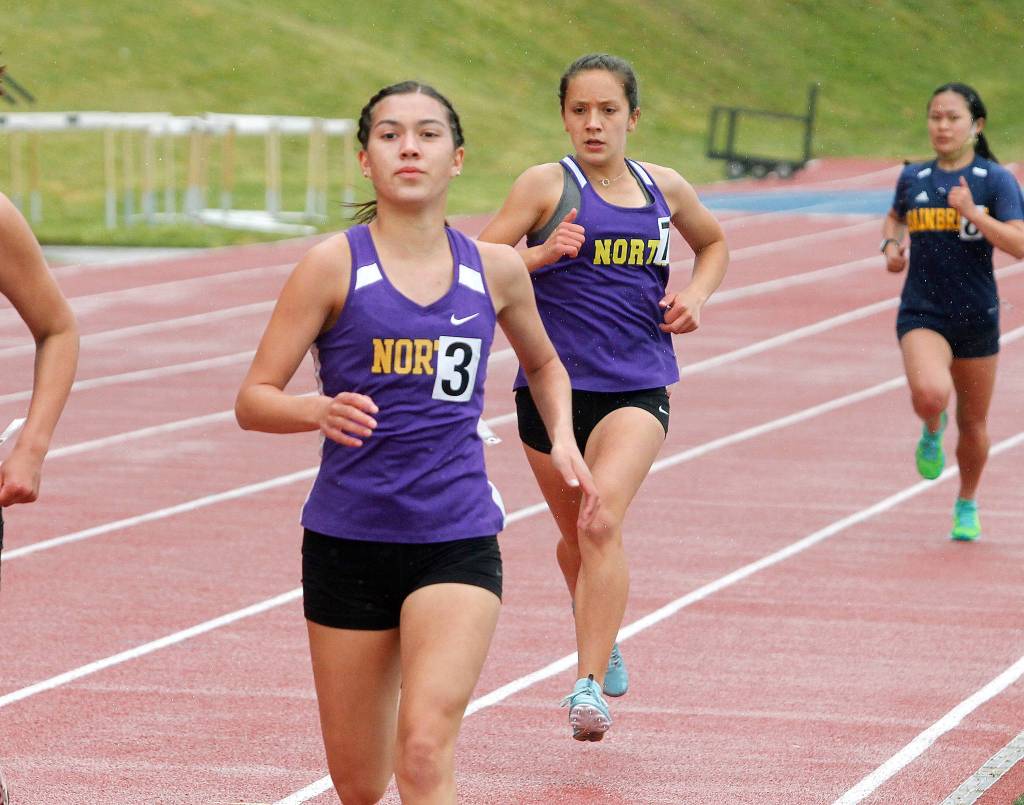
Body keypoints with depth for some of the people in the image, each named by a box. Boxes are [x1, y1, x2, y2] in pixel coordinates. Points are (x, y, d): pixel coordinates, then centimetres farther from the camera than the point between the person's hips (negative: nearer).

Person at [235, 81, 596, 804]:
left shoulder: (495, 270, 4)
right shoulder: (335, 265, -5)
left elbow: (544, 365, 25)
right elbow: (254, 400, -6)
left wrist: (562, 438, 7)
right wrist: (320, 410, -27)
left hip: (458, 537, 0)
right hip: (348, 536, 0)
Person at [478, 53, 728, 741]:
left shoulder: (664, 188, 7)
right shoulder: (548, 185, -3)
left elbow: (714, 244, 27)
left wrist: (697, 296, 8)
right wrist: (542, 254, -24)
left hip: (638, 384, 0)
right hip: (554, 382, 0)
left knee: (602, 519, -22)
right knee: (577, 535, 14)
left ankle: (591, 684, -25)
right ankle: (602, 643, 45)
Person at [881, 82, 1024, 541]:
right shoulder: (913, 178, 4)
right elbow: (895, 217, 27)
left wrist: (972, 213, -26)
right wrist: (891, 244, 6)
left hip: (976, 316, 0)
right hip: (922, 313, 0)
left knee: (973, 423, 12)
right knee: (930, 394, -30)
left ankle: (967, 505, 38)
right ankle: (932, 432, 7)